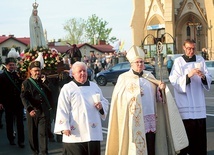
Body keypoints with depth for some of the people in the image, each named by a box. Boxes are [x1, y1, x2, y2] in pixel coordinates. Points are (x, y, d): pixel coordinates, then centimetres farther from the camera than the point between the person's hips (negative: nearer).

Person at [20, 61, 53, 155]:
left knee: (43, 132, -3)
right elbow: (24, 97, -12)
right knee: (33, 133, 8)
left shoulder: (43, 81, 13)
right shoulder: (26, 83, 0)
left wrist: (45, 82, -6)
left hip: (44, 111, 2)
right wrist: (29, 109, -25)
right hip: (33, 112, -2)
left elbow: (50, 93, 3)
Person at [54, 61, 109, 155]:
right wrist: (64, 127, -16)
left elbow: (105, 102, 21)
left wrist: (101, 106, -3)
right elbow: (62, 110, -7)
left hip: (93, 133, 5)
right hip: (75, 134, -5)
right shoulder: (67, 89, -1)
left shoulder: (94, 86, 15)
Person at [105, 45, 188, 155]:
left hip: (150, 119, 4)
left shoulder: (149, 76, 13)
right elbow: (119, 98, -7)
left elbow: (157, 95, 15)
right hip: (134, 120, -4)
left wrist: (161, 88, -6)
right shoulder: (124, 78, 0)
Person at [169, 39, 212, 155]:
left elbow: (208, 79, 7)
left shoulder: (200, 60, 9)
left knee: (200, 131, 4)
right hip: (185, 105, -3)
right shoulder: (178, 62, -2)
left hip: (199, 103, 3)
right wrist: (188, 75, -23)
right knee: (186, 132, -4)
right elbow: (174, 81, -11)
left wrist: (203, 76, -14)